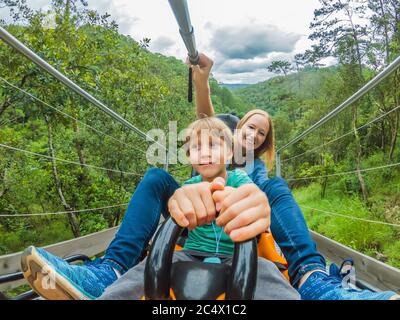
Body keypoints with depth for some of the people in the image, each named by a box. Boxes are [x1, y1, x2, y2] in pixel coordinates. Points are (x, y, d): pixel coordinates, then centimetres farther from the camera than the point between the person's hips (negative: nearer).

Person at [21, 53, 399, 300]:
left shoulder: (259, 168, 20)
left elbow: (262, 194, -5)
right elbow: (205, 119, 1)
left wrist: (260, 204, -32)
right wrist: (201, 79, -18)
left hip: (235, 230, 0)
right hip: (193, 222, 1)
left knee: (278, 187, -21)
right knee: (156, 176, -23)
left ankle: (311, 279, -44)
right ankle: (110, 271, -42)